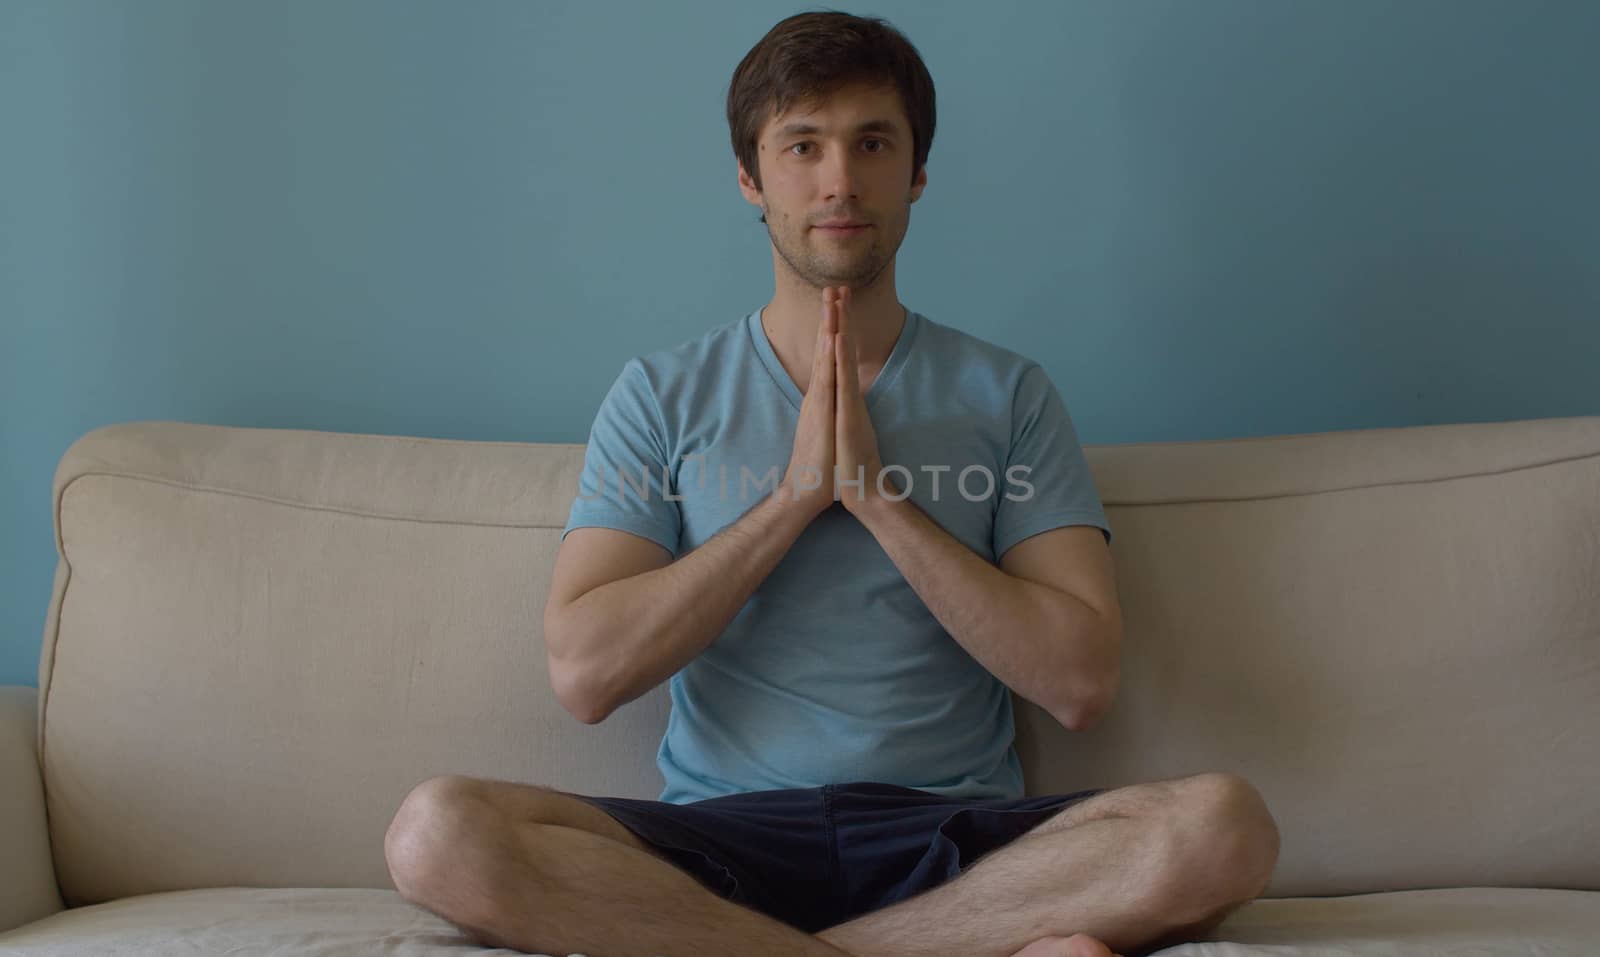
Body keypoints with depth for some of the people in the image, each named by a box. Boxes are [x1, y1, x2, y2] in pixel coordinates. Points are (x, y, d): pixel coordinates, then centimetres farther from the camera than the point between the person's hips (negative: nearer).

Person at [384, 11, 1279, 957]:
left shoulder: (1009, 394, 8)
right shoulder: (662, 393, 8)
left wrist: (878, 496, -9)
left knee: (1224, 824, -28)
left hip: (959, 835, 0)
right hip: (727, 834, 1)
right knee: (438, 833, -27)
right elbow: (586, 673, -4)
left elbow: (1081, 683, -3)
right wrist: (797, 495, -8)